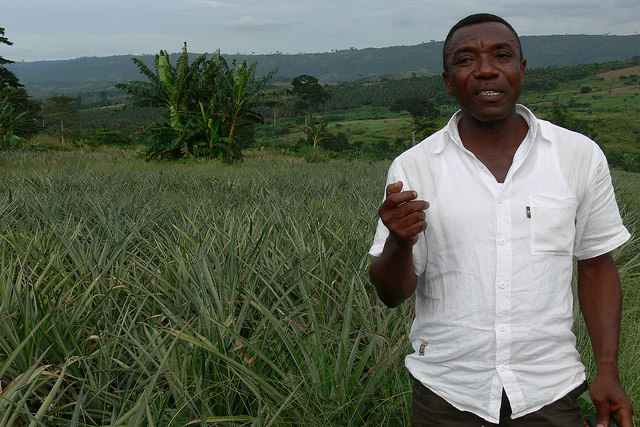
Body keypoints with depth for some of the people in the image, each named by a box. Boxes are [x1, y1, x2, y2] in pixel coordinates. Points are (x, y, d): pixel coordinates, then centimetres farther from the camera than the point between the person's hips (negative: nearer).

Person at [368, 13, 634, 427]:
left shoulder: (581, 156, -3)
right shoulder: (413, 168, -7)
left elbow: (596, 265, 5)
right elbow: (392, 294, -4)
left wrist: (608, 371, -2)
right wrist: (399, 242, -25)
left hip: (549, 391, 1)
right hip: (446, 393, 0)